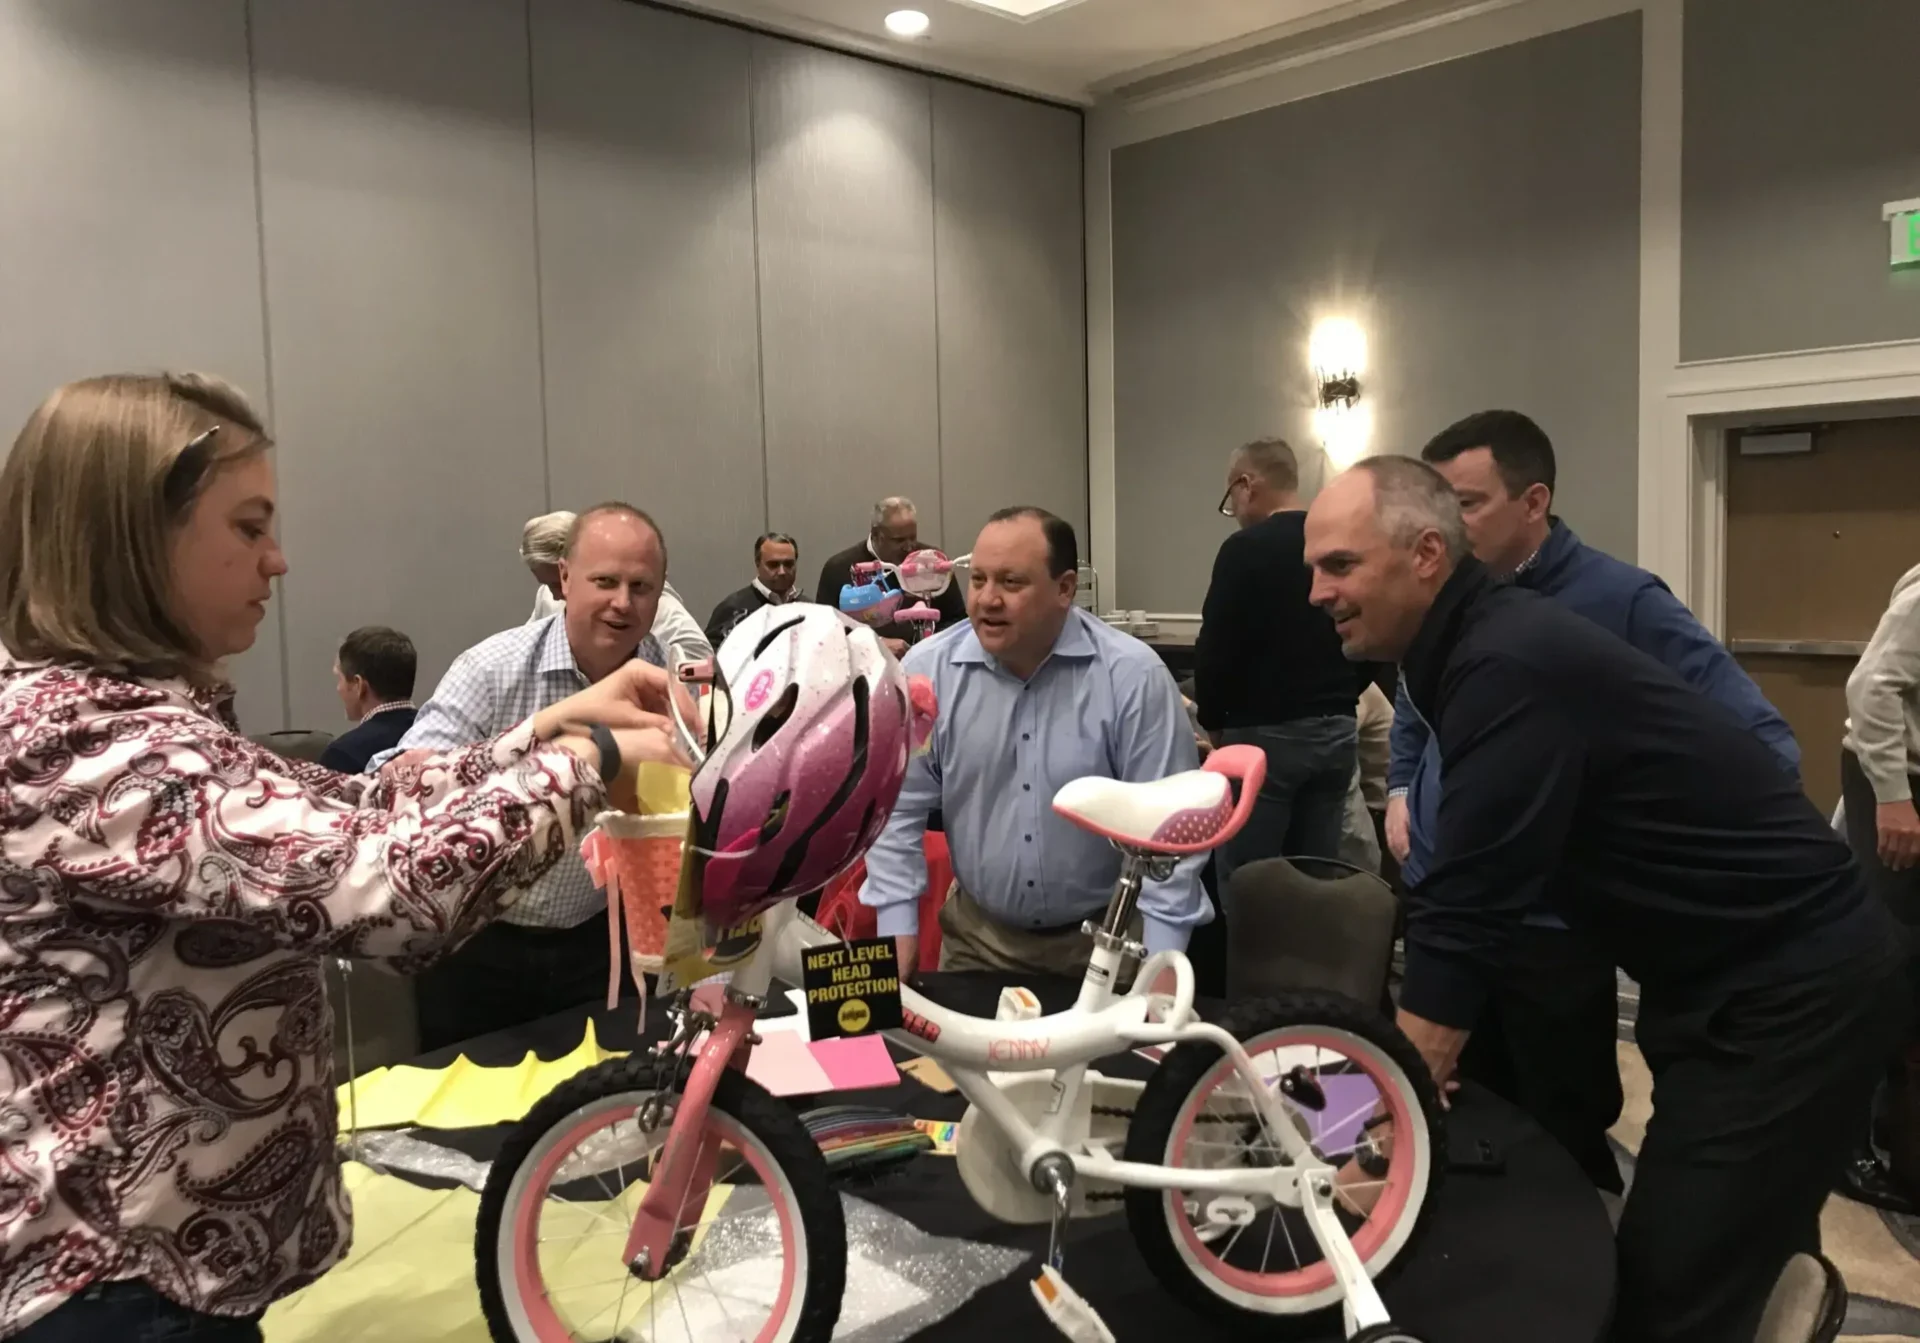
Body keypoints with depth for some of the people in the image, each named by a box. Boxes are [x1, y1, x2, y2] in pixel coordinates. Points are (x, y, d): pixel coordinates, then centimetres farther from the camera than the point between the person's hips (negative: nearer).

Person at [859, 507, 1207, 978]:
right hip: (979, 934, 2)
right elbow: (898, 811, -1)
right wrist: (898, 941, -5)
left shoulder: (1134, 676, -15)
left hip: (1106, 937, -1)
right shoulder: (926, 671, -8)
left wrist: (1160, 965, -15)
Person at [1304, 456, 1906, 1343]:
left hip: (1793, 989, -10)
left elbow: (1466, 918, -28)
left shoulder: (1508, 668, -25)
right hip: (1738, 975, 10)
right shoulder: (1483, 645, 4)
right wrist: (1410, 1060, 10)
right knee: (1745, 1258, 21)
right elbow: (1467, 895, 10)